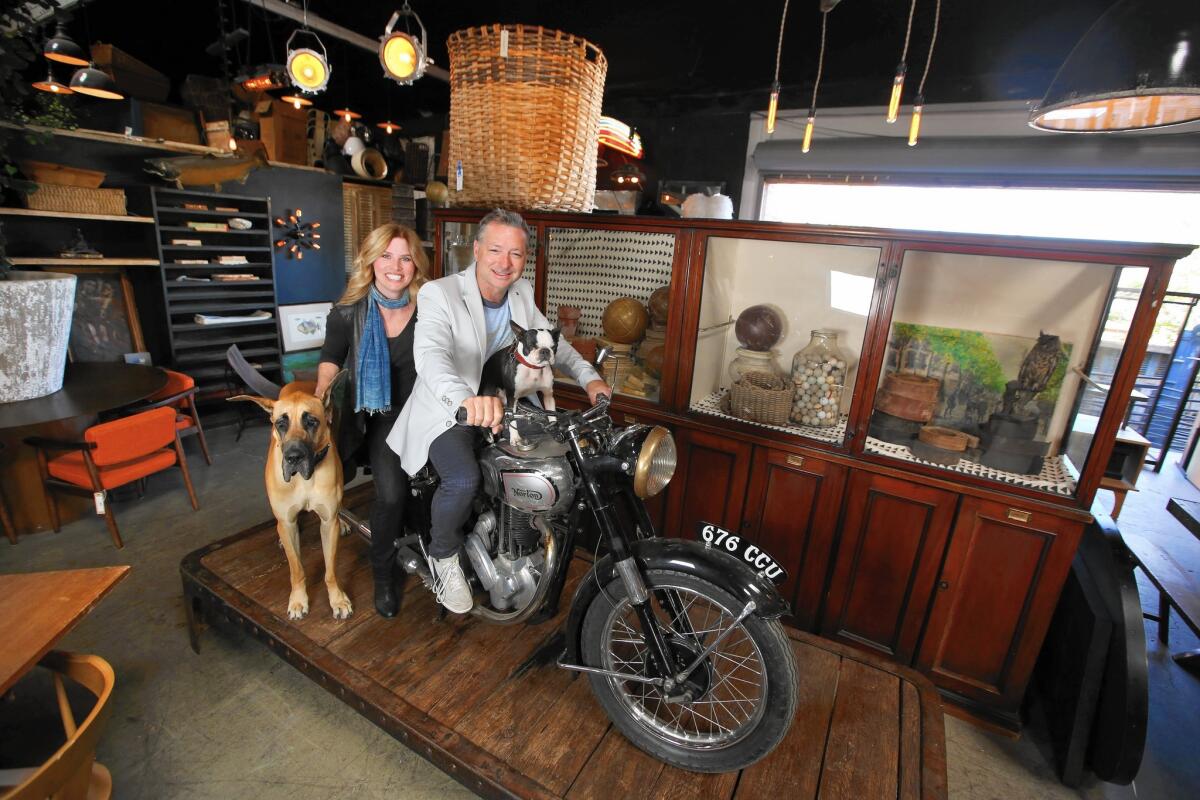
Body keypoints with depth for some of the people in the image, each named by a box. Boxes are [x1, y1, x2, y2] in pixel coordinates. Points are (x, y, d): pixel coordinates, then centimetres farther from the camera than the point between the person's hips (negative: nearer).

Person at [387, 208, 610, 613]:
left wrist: (588, 377, -6)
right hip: (447, 412, -6)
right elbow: (430, 354, -36)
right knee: (463, 479, -31)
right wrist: (465, 398, -57)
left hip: (500, 406, 6)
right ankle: (443, 556, 1)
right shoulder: (439, 293, -18)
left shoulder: (522, 293, 2)